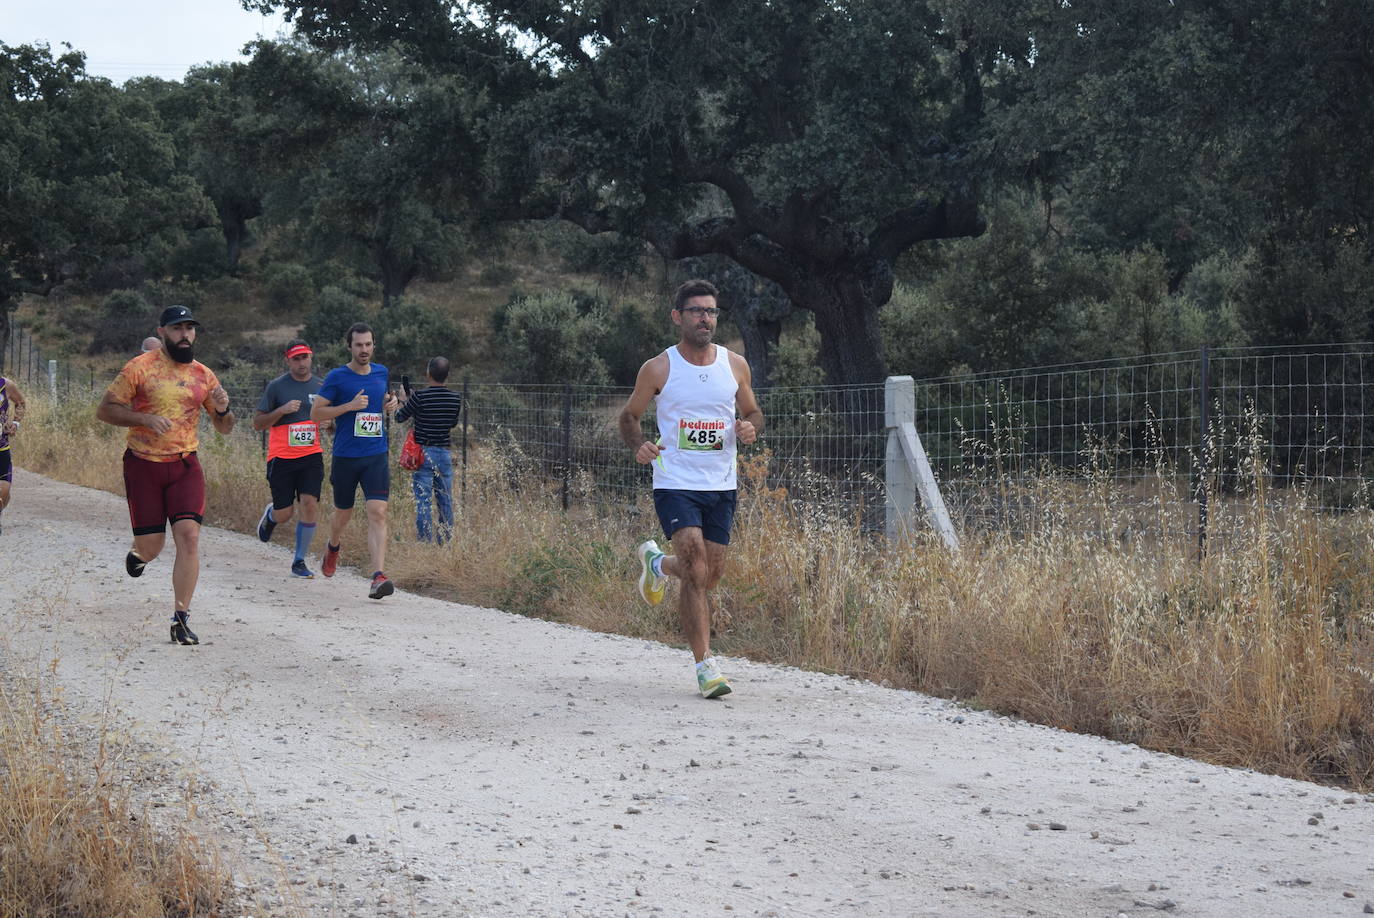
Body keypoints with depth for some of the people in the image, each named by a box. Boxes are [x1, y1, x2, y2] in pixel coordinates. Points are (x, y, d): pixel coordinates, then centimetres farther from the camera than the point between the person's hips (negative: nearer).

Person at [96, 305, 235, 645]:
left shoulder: (203, 375, 7)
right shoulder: (140, 368, -4)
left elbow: (224, 428, 15)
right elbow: (104, 410, -4)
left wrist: (222, 410, -9)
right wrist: (144, 419, -18)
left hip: (185, 466, 2)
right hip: (144, 465, -2)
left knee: (189, 535, -14)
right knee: (151, 545, 0)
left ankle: (181, 618, -8)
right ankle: (138, 554, 41)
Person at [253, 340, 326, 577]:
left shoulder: (322, 386, 8)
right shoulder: (277, 386, -2)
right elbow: (257, 423, -1)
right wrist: (282, 410, -15)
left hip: (311, 455, 2)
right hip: (282, 457, -2)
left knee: (310, 504, -14)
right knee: (284, 514, 0)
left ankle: (299, 562, -2)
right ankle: (270, 514, 40)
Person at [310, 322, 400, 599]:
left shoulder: (382, 373, 9)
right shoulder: (337, 377, -4)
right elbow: (315, 413, -5)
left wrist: (389, 404, 4)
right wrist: (349, 406, -17)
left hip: (376, 457, 2)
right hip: (345, 458, -2)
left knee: (378, 513, -14)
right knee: (343, 514, 14)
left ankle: (378, 577, -21)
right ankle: (333, 547, 49)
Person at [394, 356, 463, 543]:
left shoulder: (420, 397, -13)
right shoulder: (456, 398, 0)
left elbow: (399, 418, -2)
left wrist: (404, 400, 17)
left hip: (423, 453, -4)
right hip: (445, 453, 4)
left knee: (422, 502, -2)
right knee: (445, 502, 10)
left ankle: (425, 542, -5)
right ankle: (445, 543, 14)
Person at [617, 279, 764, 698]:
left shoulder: (735, 365, 5)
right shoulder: (658, 369, -2)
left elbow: (753, 413, 17)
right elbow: (629, 416, 7)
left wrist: (750, 428, -7)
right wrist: (639, 445, -14)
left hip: (721, 486, 4)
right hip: (676, 485, -4)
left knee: (711, 575, 11)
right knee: (697, 571, -18)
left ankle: (658, 563, 45)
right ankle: (705, 664, -15)